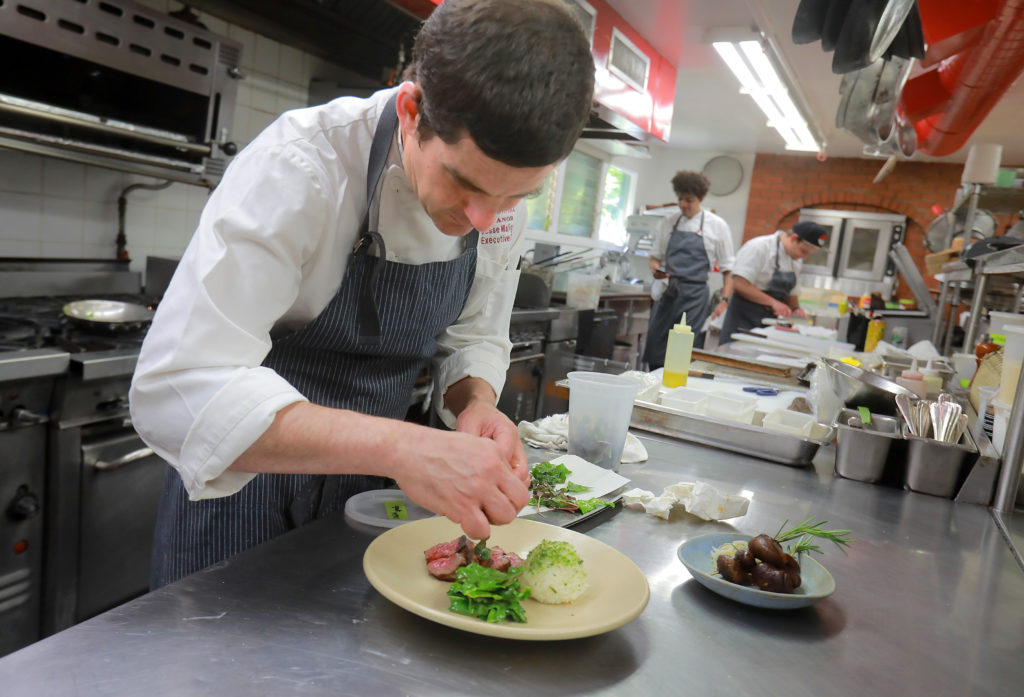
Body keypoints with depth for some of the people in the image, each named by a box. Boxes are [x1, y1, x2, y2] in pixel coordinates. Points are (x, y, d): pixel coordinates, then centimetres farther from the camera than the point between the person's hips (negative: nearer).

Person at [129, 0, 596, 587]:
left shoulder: (504, 200, -11)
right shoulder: (302, 164, -29)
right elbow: (177, 390, -36)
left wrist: (476, 402, -21)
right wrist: (397, 446, -46)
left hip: (367, 481, 5)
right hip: (242, 473, -4)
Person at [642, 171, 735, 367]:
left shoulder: (717, 226, 0)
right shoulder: (668, 222, 10)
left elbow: (728, 269, 2)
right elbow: (655, 257, 18)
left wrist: (724, 300, -8)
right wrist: (655, 268, -5)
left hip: (695, 294, -3)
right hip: (667, 291, 4)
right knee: (655, 348, 3)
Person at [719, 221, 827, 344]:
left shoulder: (796, 260, 12)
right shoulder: (758, 247, -13)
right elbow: (739, 285, -21)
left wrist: (795, 309, 2)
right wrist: (773, 302, -23)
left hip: (770, 321, 7)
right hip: (745, 319, -7)